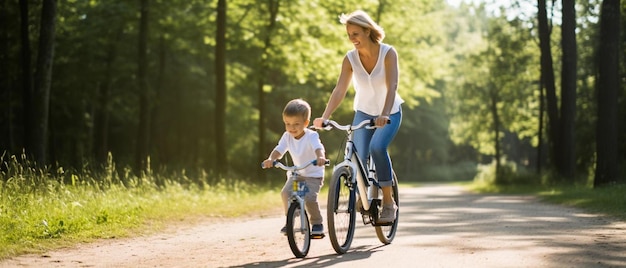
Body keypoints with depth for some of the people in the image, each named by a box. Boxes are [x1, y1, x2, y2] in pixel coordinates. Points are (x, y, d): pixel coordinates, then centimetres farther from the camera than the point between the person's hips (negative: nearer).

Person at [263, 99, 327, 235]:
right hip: (297, 173, 5)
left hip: (314, 174, -5)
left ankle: (317, 223, 0)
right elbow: (279, 150, -16)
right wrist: (270, 159, -38)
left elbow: (319, 148, -38)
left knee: (309, 197, -24)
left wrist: (320, 157, -61)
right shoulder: (287, 136, -6)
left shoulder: (311, 136, -21)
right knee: (285, 192, -17)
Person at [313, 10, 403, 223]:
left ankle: (388, 202, -18)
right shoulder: (350, 58, -13)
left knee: (377, 147, -29)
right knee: (358, 156, -15)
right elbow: (339, 90, -22)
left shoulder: (388, 53, -21)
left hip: (389, 113, -3)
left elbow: (392, 87, -32)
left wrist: (384, 115, -48)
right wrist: (324, 117, -37)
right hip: (363, 112, 3)